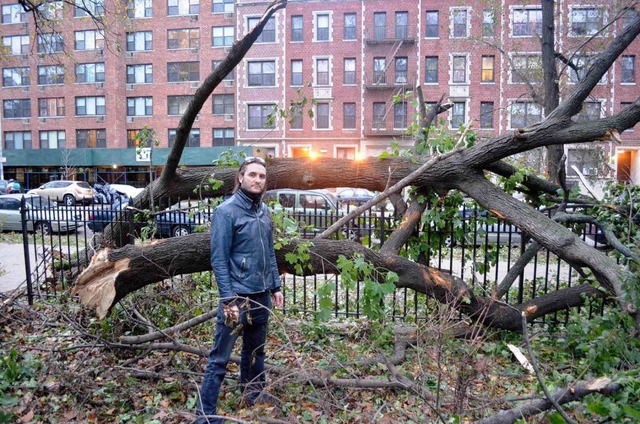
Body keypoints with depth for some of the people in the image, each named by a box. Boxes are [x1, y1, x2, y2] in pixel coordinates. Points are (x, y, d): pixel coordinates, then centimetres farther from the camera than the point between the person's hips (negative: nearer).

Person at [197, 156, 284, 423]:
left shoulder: (264, 211, 8)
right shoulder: (226, 211, -12)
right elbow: (219, 259, -15)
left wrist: (275, 287, 12)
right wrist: (228, 299, -18)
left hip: (262, 296, 7)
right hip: (238, 296, -7)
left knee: (256, 351, 22)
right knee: (220, 358, 3)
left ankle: (254, 397, 40)